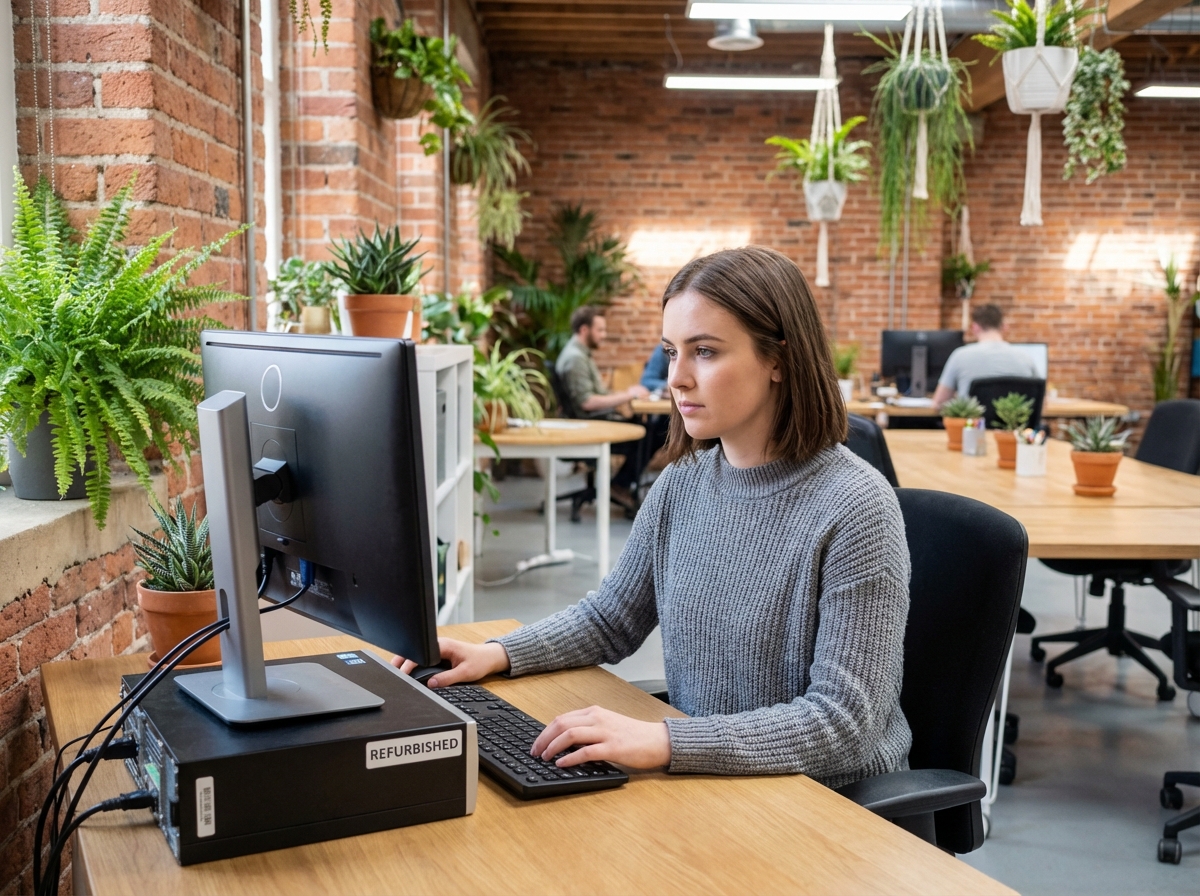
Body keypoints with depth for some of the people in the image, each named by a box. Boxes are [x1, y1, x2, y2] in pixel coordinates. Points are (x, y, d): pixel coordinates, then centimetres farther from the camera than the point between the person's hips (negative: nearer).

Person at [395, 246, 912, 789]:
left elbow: (843, 720, -22)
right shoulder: (683, 483, 1)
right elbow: (609, 618, 15)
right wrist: (497, 655, 0)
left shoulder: (855, 509, -19)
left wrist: (664, 742, -31)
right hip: (703, 788, 6)